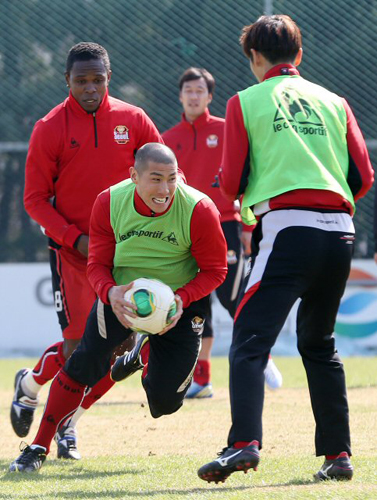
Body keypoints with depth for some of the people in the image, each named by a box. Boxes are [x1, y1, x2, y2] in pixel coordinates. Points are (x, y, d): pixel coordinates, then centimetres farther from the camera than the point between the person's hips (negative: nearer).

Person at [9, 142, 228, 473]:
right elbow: (98, 264, -9)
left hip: (181, 302, 0)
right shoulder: (109, 204, -17)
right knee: (86, 363, -21)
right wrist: (110, 292, -32)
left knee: (165, 401, -3)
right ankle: (39, 447, -8)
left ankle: (146, 353, 35)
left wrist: (181, 300, -29)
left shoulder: (199, 211, -24)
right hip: (121, 294, 1)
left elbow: (214, 270, -12)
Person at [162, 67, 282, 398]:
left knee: (232, 299, -8)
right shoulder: (168, 140, 11)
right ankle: (201, 380, 6)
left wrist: (248, 228, -3)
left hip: (225, 227, -3)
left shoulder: (227, 131, 2)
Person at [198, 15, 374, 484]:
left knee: (250, 342, -9)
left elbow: (232, 183, 2)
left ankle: (244, 443, -28)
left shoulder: (245, 102, 7)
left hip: (286, 229, -4)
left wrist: (238, 198, 25)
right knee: (319, 345, 20)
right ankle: (337, 453, 15)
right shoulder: (333, 102, 16)